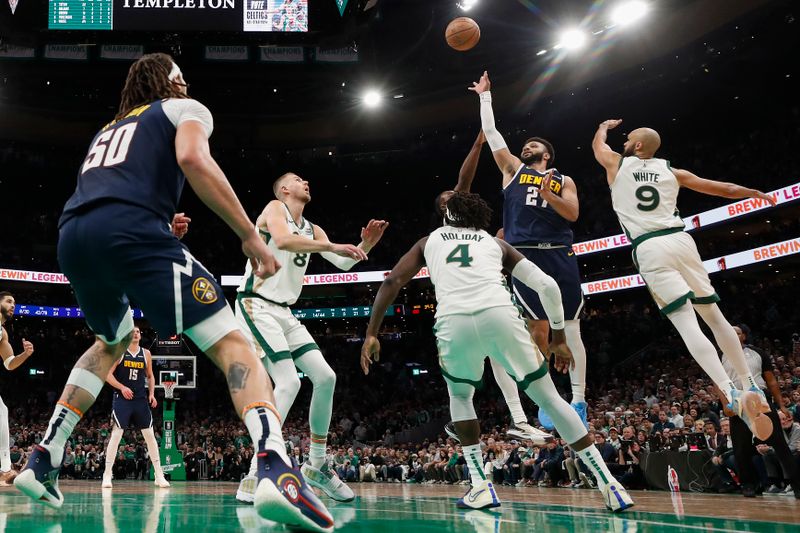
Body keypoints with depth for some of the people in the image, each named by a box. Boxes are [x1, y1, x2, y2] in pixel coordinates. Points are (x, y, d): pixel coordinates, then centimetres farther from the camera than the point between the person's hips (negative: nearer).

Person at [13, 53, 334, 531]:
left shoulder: (108, 129, 38)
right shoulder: (184, 109, 19)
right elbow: (193, 159, -5)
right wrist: (251, 236, -6)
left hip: (72, 238, 7)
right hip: (130, 229, -7)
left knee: (113, 342, 33)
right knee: (232, 345, -8)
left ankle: (43, 462, 28)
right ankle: (277, 470, -32)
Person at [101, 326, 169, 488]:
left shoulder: (146, 354, 8)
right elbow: (108, 375, -5)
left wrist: (152, 393, 3)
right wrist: (122, 387, -18)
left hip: (141, 399, 4)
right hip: (122, 399, -3)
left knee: (150, 435, 3)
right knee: (116, 435, -6)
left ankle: (159, 475, 8)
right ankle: (107, 474, 3)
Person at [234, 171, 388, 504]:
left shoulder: (312, 230, 18)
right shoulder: (275, 208, -4)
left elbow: (343, 263, 13)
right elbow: (282, 240, -26)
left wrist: (365, 245, -5)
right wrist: (332, 246, -29)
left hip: (284, 312, 8)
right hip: (257, 306, -8)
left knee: (325, 377, 1)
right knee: (288, 383, -20)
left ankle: (316, 466, 14)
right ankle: (254, 478, -15)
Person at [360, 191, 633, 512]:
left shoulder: (429, 241, 31)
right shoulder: (496, 243, 31)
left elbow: (392, 282, 17)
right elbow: (548, 286, 22)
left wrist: (371, 334, 18)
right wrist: (559, 337, 30)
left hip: (454, 321, 0)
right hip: (499, 314, 1)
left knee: (460, 396, 29)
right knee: (550, 399, 17)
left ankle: (480, 486, 18)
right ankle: (608, 483, 15)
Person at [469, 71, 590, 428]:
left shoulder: (563, 180, 18)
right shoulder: (513, 169, 19)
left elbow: (573, 214, 3)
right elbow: (490, 132, 18)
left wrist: (548, 194, -11)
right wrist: (485, 96, 23)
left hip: (559, 254, 1)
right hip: (524, 256, 0)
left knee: (570, 328, -1)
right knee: (539, 328, -1)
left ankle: (578, 401, 3)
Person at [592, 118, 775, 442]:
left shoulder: (617, 164, 12)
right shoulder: (670, 170, 18)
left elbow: (597, 144, 35)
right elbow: (722, 189, 23)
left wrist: (605, 126, 55)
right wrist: (755, 193, 40)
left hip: (649, 249, -3)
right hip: (680, 240, 3)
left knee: (687, 324, -13)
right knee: (713, 316, 16)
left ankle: (733, 395, -28)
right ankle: (749, 385, 19)